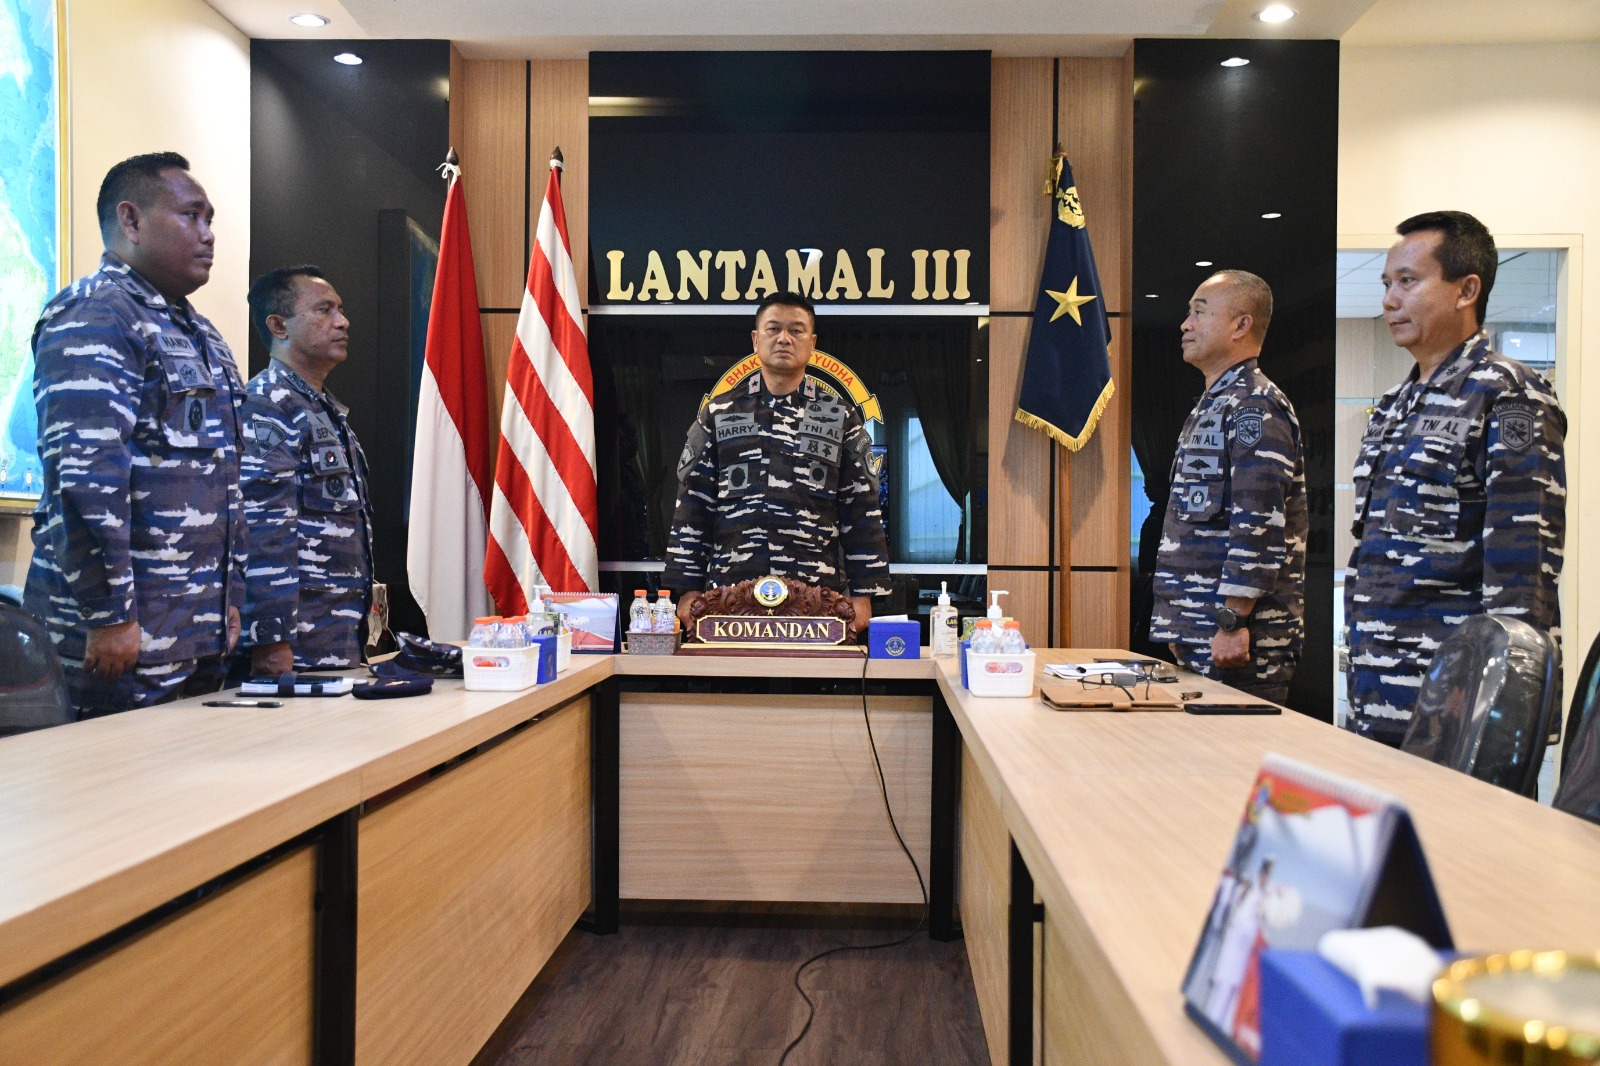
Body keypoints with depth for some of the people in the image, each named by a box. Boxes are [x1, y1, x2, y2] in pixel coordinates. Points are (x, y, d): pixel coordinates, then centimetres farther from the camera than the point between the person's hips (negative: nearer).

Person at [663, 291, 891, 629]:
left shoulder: (840, 417, 9)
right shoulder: (717, 413, 10)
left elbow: (861, 512, 6)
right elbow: (692, 506, 8)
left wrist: (864, 594, 0)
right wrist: (688, 589, 1)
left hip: (819, 599, 0)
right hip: (729, 595, 1)